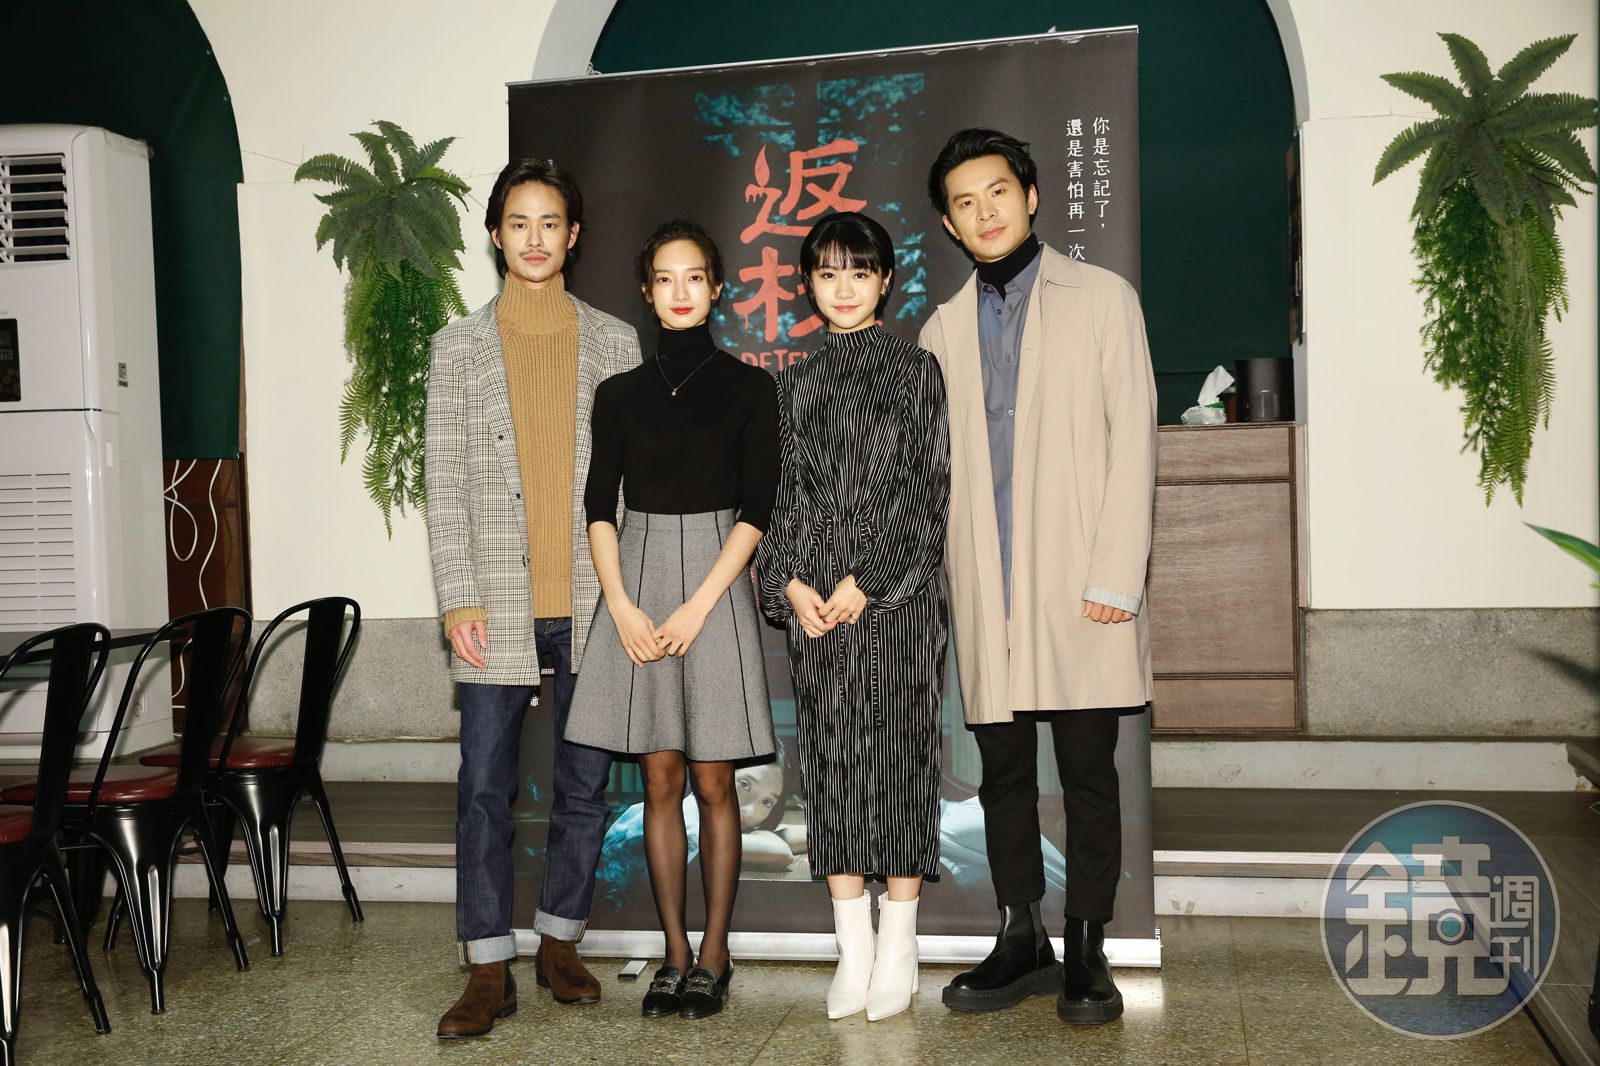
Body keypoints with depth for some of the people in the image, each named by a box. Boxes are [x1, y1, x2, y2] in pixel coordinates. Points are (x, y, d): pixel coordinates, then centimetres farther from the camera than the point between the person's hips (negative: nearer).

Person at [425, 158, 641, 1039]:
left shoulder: (614, 344, 9)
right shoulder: (458, 348, 8)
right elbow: (444, 484, 3)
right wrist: (458, 597, -6)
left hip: (591, 603, 1)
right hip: (498, 607, -1)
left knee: (585, 786, 8)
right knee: (484, 790, 0)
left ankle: (560, 942, 25)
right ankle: (489, 972, 9)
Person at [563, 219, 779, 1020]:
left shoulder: (746, 386, 3)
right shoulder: (620, 393, 9)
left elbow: (755, 509, -4)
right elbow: (599, 507, 5)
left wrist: (698, 607, -12)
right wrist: (622, 607, -8)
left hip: (714, 588, -2)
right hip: (637, 585, 2)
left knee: (713, 781, 1)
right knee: (660, 781, 5)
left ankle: (713, 954, 11)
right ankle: (676, 954, 13)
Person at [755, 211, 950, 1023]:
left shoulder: (915, 370, 2)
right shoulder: (796, 382, 13)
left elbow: (929, 490, -5)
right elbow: (781, 491, 11)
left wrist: (868, 582, -13)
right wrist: (789, 581, -4)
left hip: (897, 587, -3)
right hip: (812, 593, 4)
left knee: (897, 750, -2)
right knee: (828, 754, 3)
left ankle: (898, 942, 7)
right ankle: (853, 947, 11)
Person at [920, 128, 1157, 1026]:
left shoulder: (1102, 298, 5)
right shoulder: (944, 328, 15)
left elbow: (1133, 441, -2)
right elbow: (936, 464, 12)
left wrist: (1117, 576, -10)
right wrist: (938, 580, 3)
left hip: (1078, 583, -3)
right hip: (986, 593, 3)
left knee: (1088, 773, 2)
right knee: (1003, 774, 7)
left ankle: (1088, 952, 11)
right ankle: (1022, 942, 19)